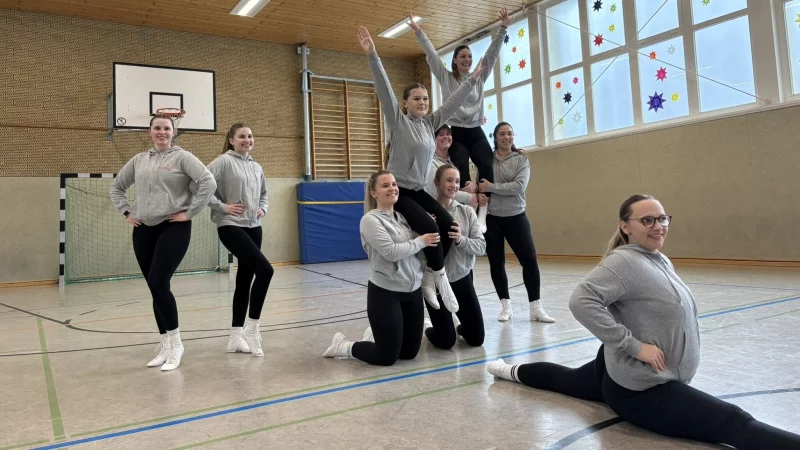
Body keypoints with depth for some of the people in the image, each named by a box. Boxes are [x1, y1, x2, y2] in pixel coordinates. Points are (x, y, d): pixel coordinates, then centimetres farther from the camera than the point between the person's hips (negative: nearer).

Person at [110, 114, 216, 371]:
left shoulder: (182, 157, -3)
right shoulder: (138, 160, 13)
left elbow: (208, 183, -14)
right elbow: (117, 187, 25)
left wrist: (190, 213, -14)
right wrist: (126, 212, 12)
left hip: (174, 228, -5)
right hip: (144, 231, 6)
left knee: (159, 285, -15)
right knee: (155, 289, 8)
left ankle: (175, 343, 1)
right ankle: (166, 346, 19)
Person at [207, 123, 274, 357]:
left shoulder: (256, 167, 14)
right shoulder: (223, 162, -7)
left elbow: (263, 194, 27)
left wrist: (262, 209, 9)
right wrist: (222, 207, -15)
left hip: (253, 227, 7)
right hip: (231, 227, -7)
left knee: (244, 280, 8)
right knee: (265, 269, -19)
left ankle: (236, 336, 17)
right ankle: (251, 327, -4)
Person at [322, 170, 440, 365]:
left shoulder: (403, 217, 10)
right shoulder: (370, 220, -12)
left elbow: (415, 250, 12)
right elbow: (391, 252, -23)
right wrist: (421, 241, -12)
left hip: (413, 291, 7)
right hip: (385, 293, -7)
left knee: (409, 352, 14)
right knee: (386, 357, 1)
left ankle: (374, 336, 40)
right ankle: (344, 345, 25)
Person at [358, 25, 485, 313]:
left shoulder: (430, 123, 9)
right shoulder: (397, 120, -6)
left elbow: (453, 102, 17)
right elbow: (384, 88, -16)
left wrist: (473, 80, 20)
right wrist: (371, 54, -25)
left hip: (419, 191, 6)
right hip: (398, 191, -6)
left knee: (448, 224, -12)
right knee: (429, 227, -24)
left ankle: (429, 277, -2)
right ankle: (439, 275, -3)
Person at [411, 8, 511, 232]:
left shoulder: (479, 77, 14)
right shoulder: (446, 77, 7)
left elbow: (492, 53, 9)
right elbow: (431, 55, 2)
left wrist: (503, 29, 1)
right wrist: (419, 32, -2)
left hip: (476, 132, 3)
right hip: (456, 132, -2)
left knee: (487, 166, -17)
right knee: (462, 172, -14)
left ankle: (481, 214, -17)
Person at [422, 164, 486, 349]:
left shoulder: (467, 212, -2)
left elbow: (481, 246, -7)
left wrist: (461, 240, -24)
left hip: (463, 279, 3)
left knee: (477, 339, 8)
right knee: (446, 342, 1)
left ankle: (461, 327, 41)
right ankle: (429, 329, 34)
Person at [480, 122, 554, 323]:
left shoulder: (521, 159, 1)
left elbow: (519, 186, -14)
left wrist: (491, 187, -17)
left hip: (516, 217, 0)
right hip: (491, 218, 0)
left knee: (529, 260, -4)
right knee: (496, 263, 7)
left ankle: (536, 308, 6)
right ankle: (505, 305, 22)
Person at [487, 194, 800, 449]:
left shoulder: (661, 260, 6)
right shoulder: (625, 261, -22)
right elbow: (581, 301, -32)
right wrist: (634, 345, -29)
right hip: (642, 389, -10)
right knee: (736, 424, -19)